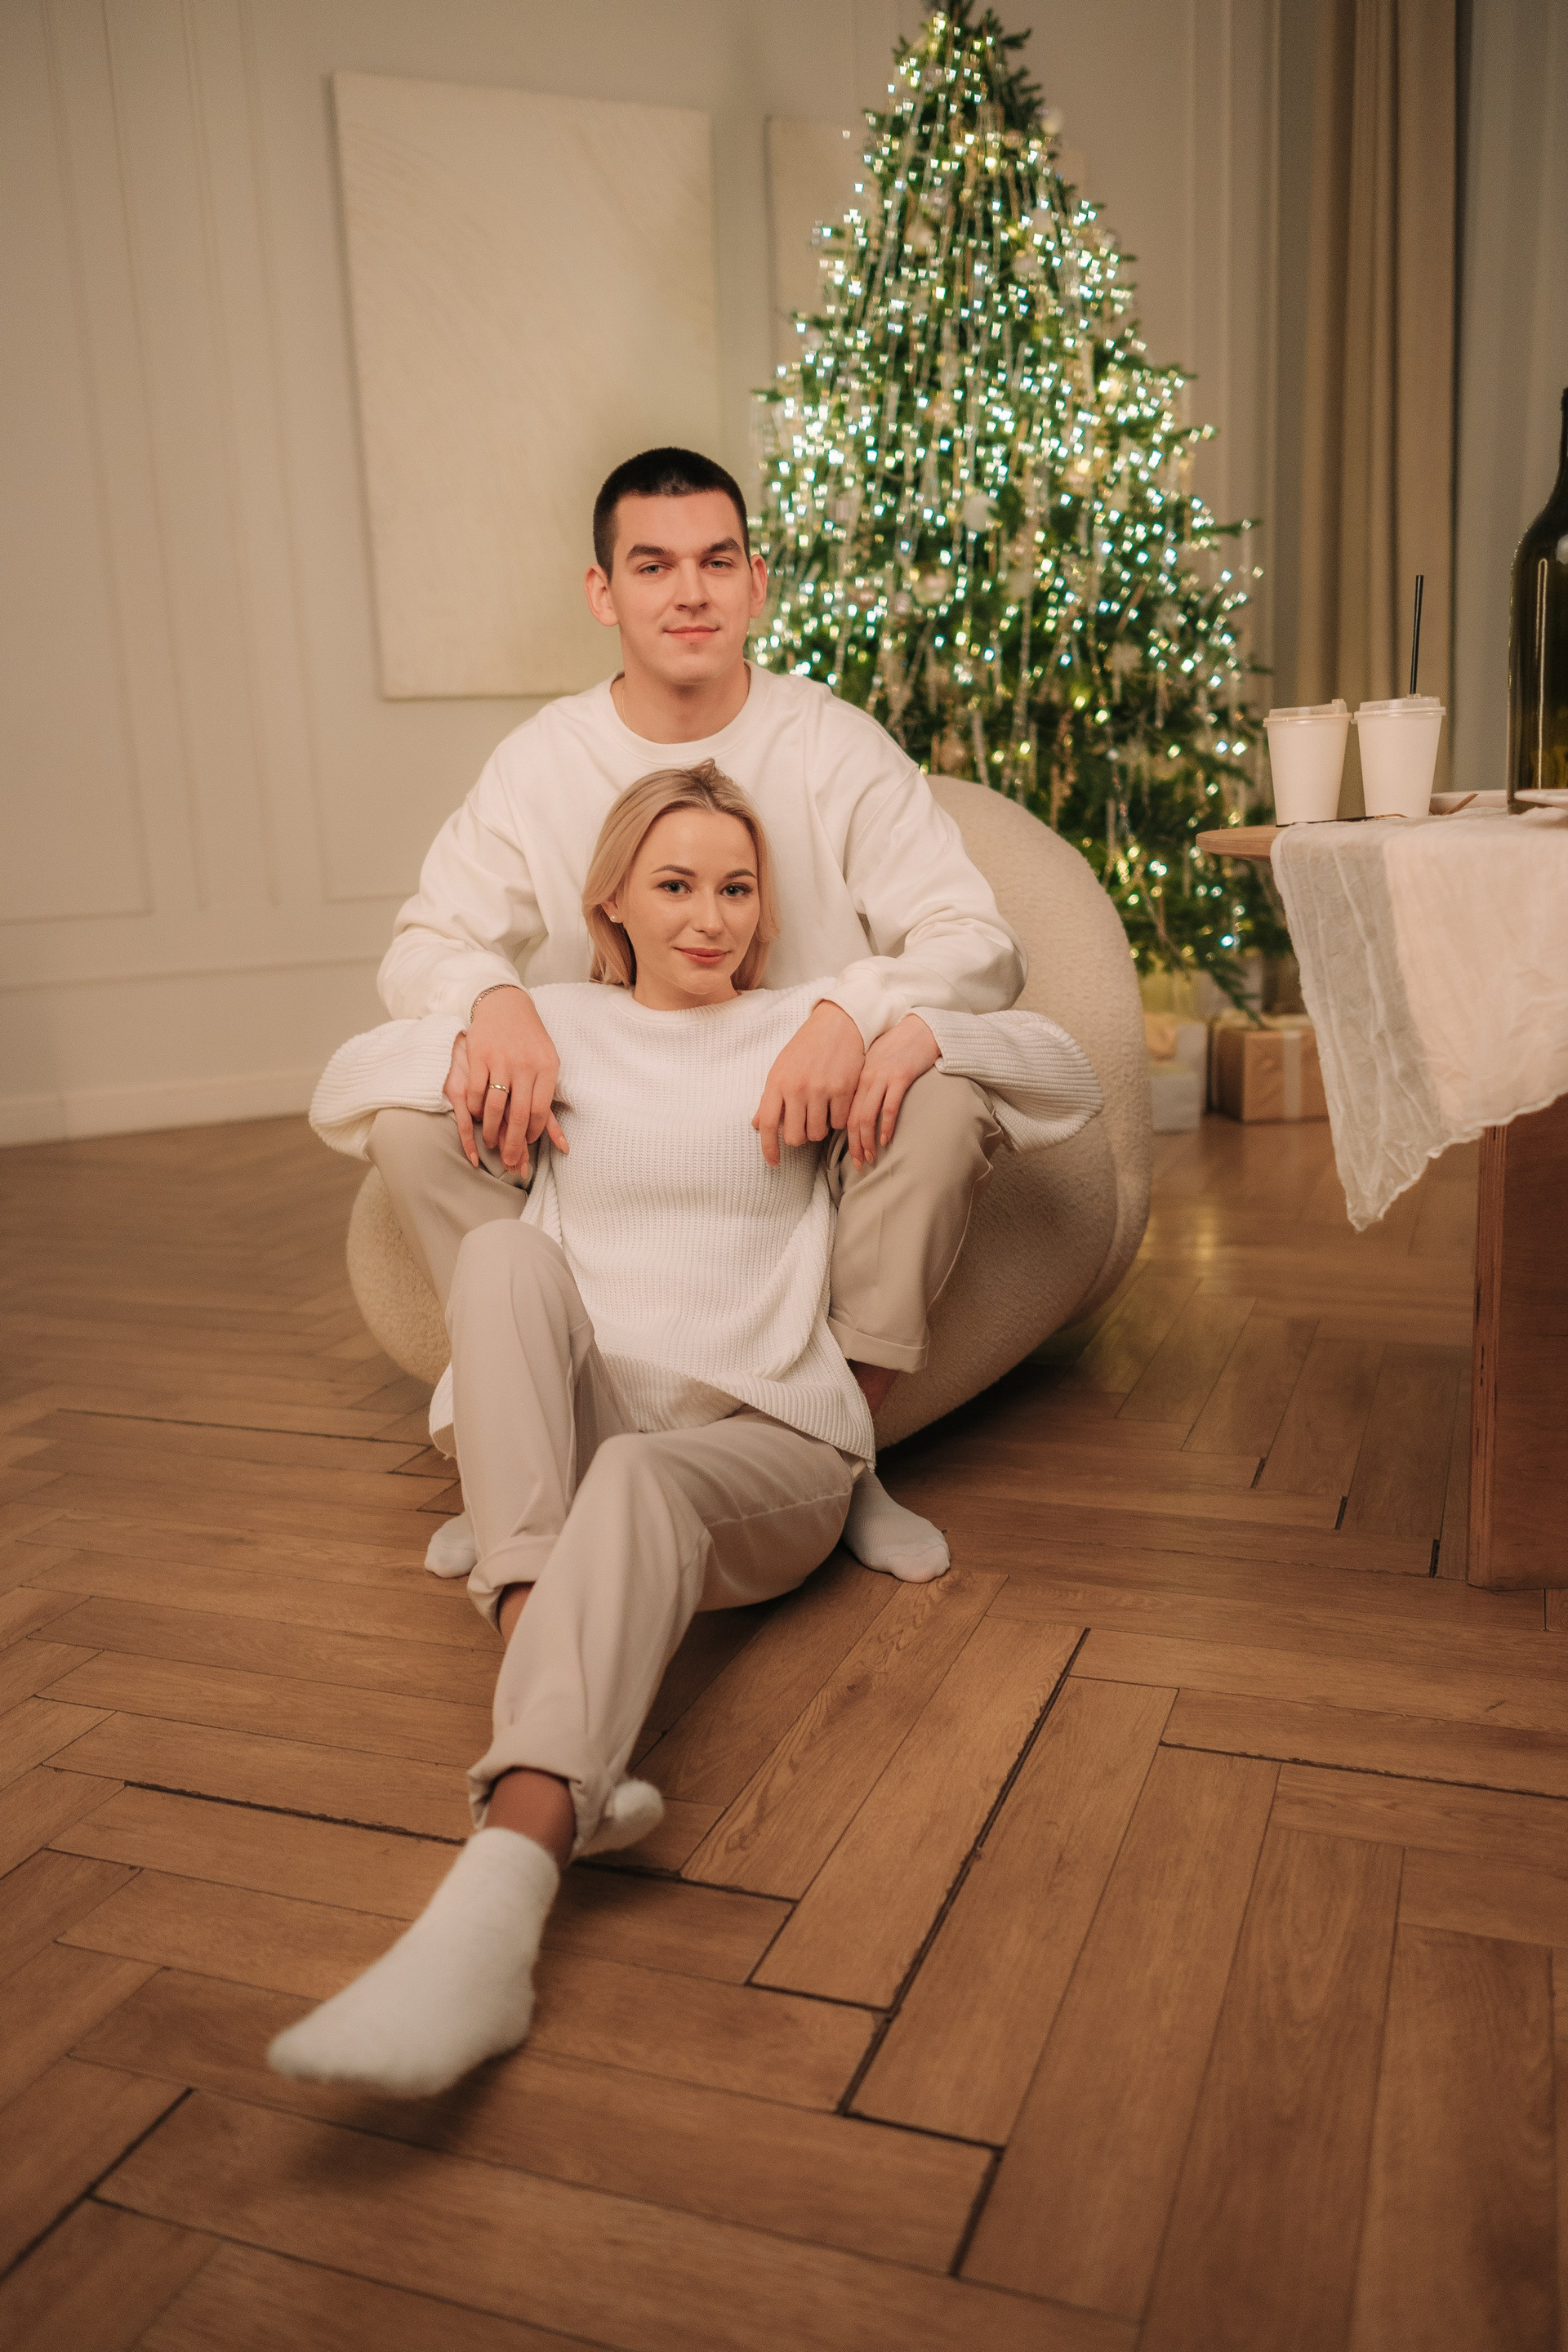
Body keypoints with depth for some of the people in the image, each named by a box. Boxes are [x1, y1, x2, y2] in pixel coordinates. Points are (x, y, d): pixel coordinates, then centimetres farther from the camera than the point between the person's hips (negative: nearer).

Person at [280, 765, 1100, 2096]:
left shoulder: (806, 1026, 15)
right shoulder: (558, 1025, 19)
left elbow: (1069, 1088, 14)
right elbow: (339, 1095, 25)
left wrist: (917, 1033, -6)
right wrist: (464, 1057, 5)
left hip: (769, 1443, -1)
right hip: (581, 1421, 2)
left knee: (637, 1481, -36)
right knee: (504, 1248, -28)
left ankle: (494, 1911, -55)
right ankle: (561, 1769, -43)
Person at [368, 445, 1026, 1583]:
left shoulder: (836, 745, -6)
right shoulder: (542, 761, 0)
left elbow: (980, 944, -13)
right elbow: (426, 941, -4)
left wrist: (856, 1012, -36)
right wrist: (490, 997, -31)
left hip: (804, 1144, -1)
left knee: (945, 1095, -30)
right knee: (414, 1109, -22)